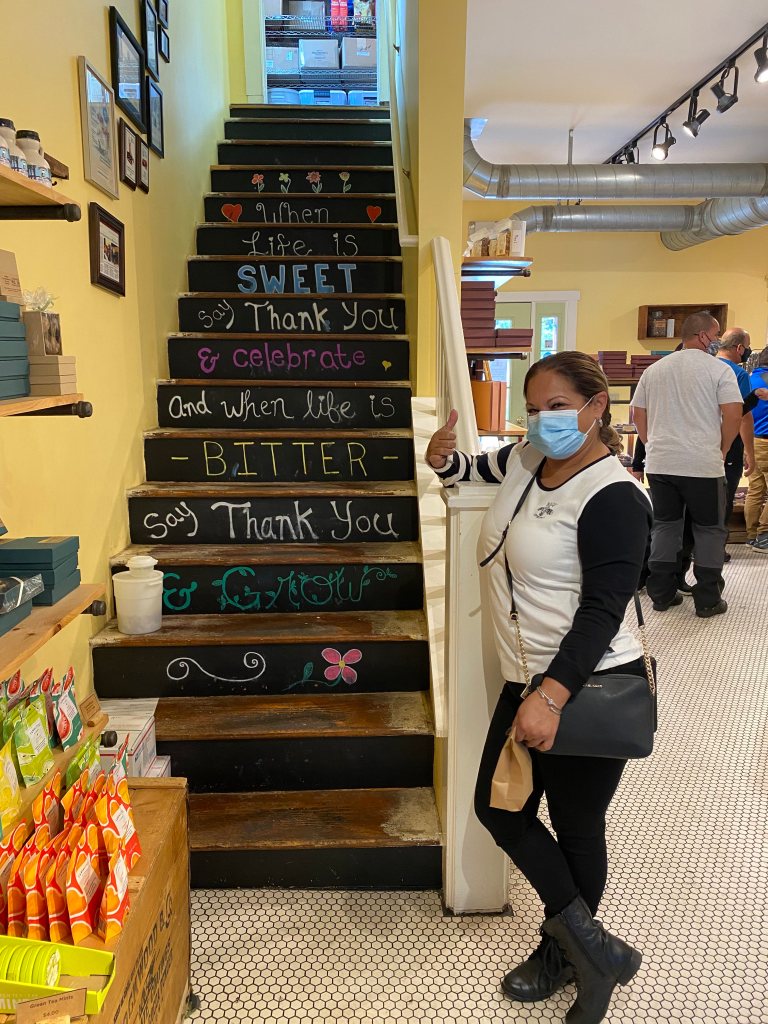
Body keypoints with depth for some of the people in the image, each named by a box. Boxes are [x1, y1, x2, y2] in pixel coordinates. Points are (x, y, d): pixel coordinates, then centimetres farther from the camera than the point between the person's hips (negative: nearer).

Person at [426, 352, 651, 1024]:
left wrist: (551, 696, -31)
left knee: (576, 828, 10)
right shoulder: (528, 460, 5)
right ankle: (590, 944, 28)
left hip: (590, 690, -9)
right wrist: (445, 459, 4)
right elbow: (473, 470, 27)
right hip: (532, 684, 9)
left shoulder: (613, 497, -19)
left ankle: (564, 949, 34)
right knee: (499, 808, 15)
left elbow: (603, 611, -23)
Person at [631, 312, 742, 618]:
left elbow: (637, 414, 12)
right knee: (709, 529, 8)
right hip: (703, 465, -4)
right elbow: (733, 415, -12)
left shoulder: (654, 370, 10)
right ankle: (708, 600, 12)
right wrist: (721, 450, 1)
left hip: (659, 463, 5)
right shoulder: (718, 369, -5)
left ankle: (661, 594, 18)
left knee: (664, 525, 14)